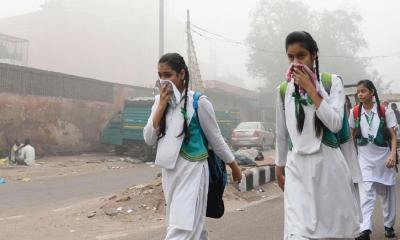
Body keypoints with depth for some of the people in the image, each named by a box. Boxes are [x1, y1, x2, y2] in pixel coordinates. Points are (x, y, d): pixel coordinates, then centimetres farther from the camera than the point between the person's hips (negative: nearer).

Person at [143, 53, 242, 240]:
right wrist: (162, 105, -12)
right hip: (169, 172, 6)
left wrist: (234, 166, 7)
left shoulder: (198, 102, -12)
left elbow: (215, 138, -2)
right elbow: (149, 139, -4)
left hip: (192, 171, -6)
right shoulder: (160, 101, 4)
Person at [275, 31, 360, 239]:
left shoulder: (332, 82, -2)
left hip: (328, 164, -1)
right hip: (297, 167, 1)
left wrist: (310, 89, -14)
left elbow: (335, 124, -14)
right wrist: (279, 168, 17)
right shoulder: (283, 89, 5)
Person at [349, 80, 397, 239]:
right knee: (366, 193, -10)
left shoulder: (384, 111, -7)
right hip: (365, 158, 0)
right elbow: (353, 135, 8)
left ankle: (389, 225, 28)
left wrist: (393, 154, -19)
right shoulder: (355, 112, -2)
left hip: (384, 156, 0)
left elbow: (393, 136, -5)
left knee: (388, 193, 11)